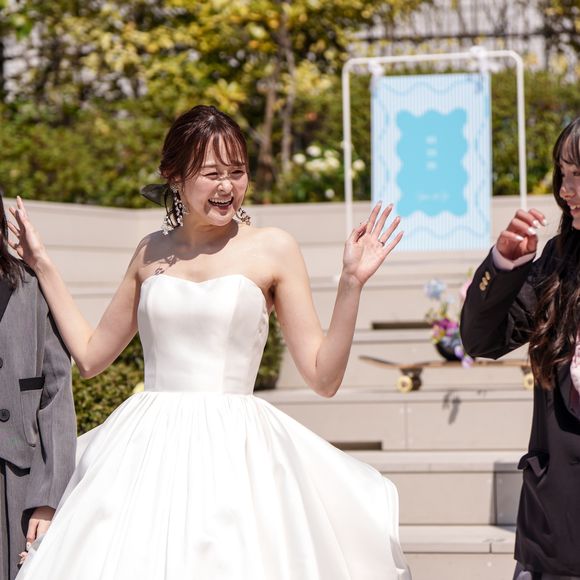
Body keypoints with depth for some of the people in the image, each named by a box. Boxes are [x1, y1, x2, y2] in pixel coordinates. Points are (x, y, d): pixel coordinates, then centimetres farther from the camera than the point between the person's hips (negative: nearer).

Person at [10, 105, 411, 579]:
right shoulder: (153, 252, 12)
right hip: (146, 451, 3)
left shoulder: (272, 249, 2)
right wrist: (43, 265, 22)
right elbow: (91, 355, 20)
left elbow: (324, 378, -1)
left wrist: (352, 283, -11)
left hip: (234, 451, -3)